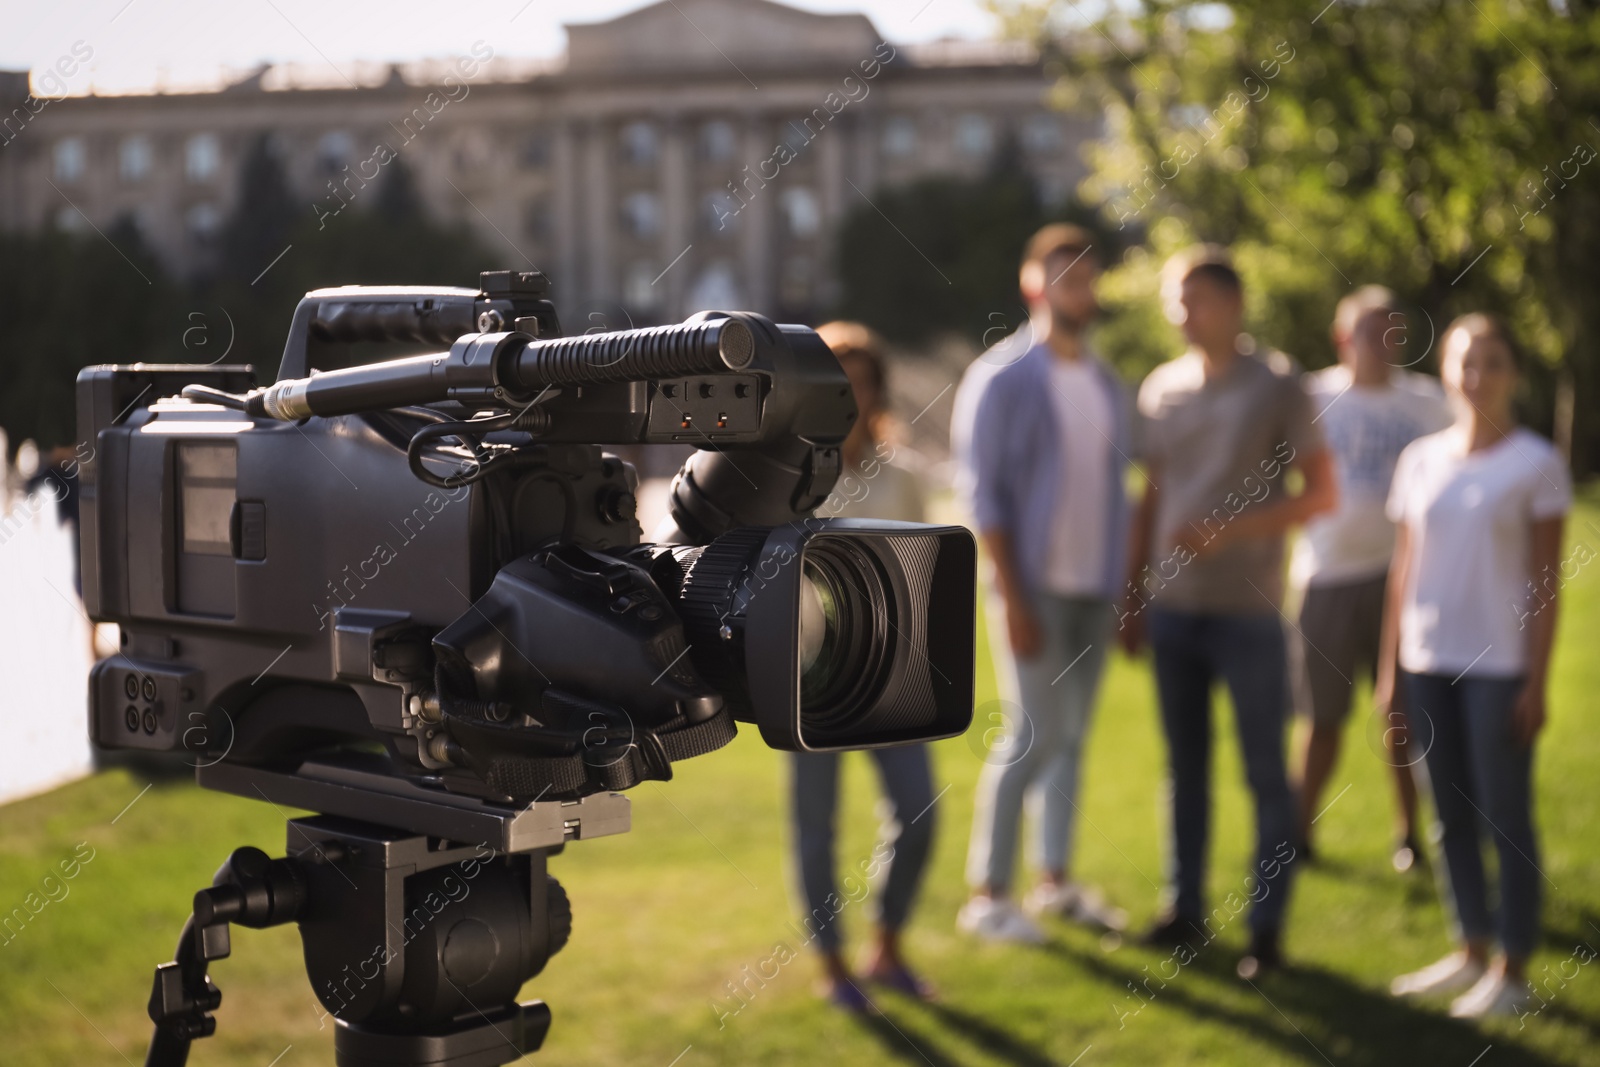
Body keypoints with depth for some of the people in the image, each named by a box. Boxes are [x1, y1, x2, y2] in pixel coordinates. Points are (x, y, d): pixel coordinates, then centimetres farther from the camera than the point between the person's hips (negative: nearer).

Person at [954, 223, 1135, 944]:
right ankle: (986, 894, 0)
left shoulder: (1107, 386, 12)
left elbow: (1113, 485, 16)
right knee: (1035, 734, -9)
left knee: (1073, 734, 9)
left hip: (1095, 586, 6)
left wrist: (1122, 584, 10)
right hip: (1036, 585, -6)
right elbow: (982, 494, -10)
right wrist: (1013, 598, -15)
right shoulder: (1003, 380, -6)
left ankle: (1055, 880, 18)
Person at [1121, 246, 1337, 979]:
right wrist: (1134, 596, 11)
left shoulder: (1276, 386, -4)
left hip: (1247, 611, -4)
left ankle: (1267, 927, 9)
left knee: (1265, 773, 2)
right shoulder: (1162, 389, 9)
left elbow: (1322, 493, -6)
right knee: (1186, 766, 12)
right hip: (1172, 608, 4)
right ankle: (1186, 909, 22)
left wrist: (1228, 529, -16)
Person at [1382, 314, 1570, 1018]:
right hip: (1429, 666, 5)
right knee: (1451, 814, 13)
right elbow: (1404, 570, 11)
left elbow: (1545, 581, -5)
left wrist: (1536, 683, -9)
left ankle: (1512, 971, 10)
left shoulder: (1536, 464, -4)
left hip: (1498, 665, -5)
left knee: (1505, 816, 1)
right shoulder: (1421, 460, 8)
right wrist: (1391, 671, 9)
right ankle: (1472, 951, 25)